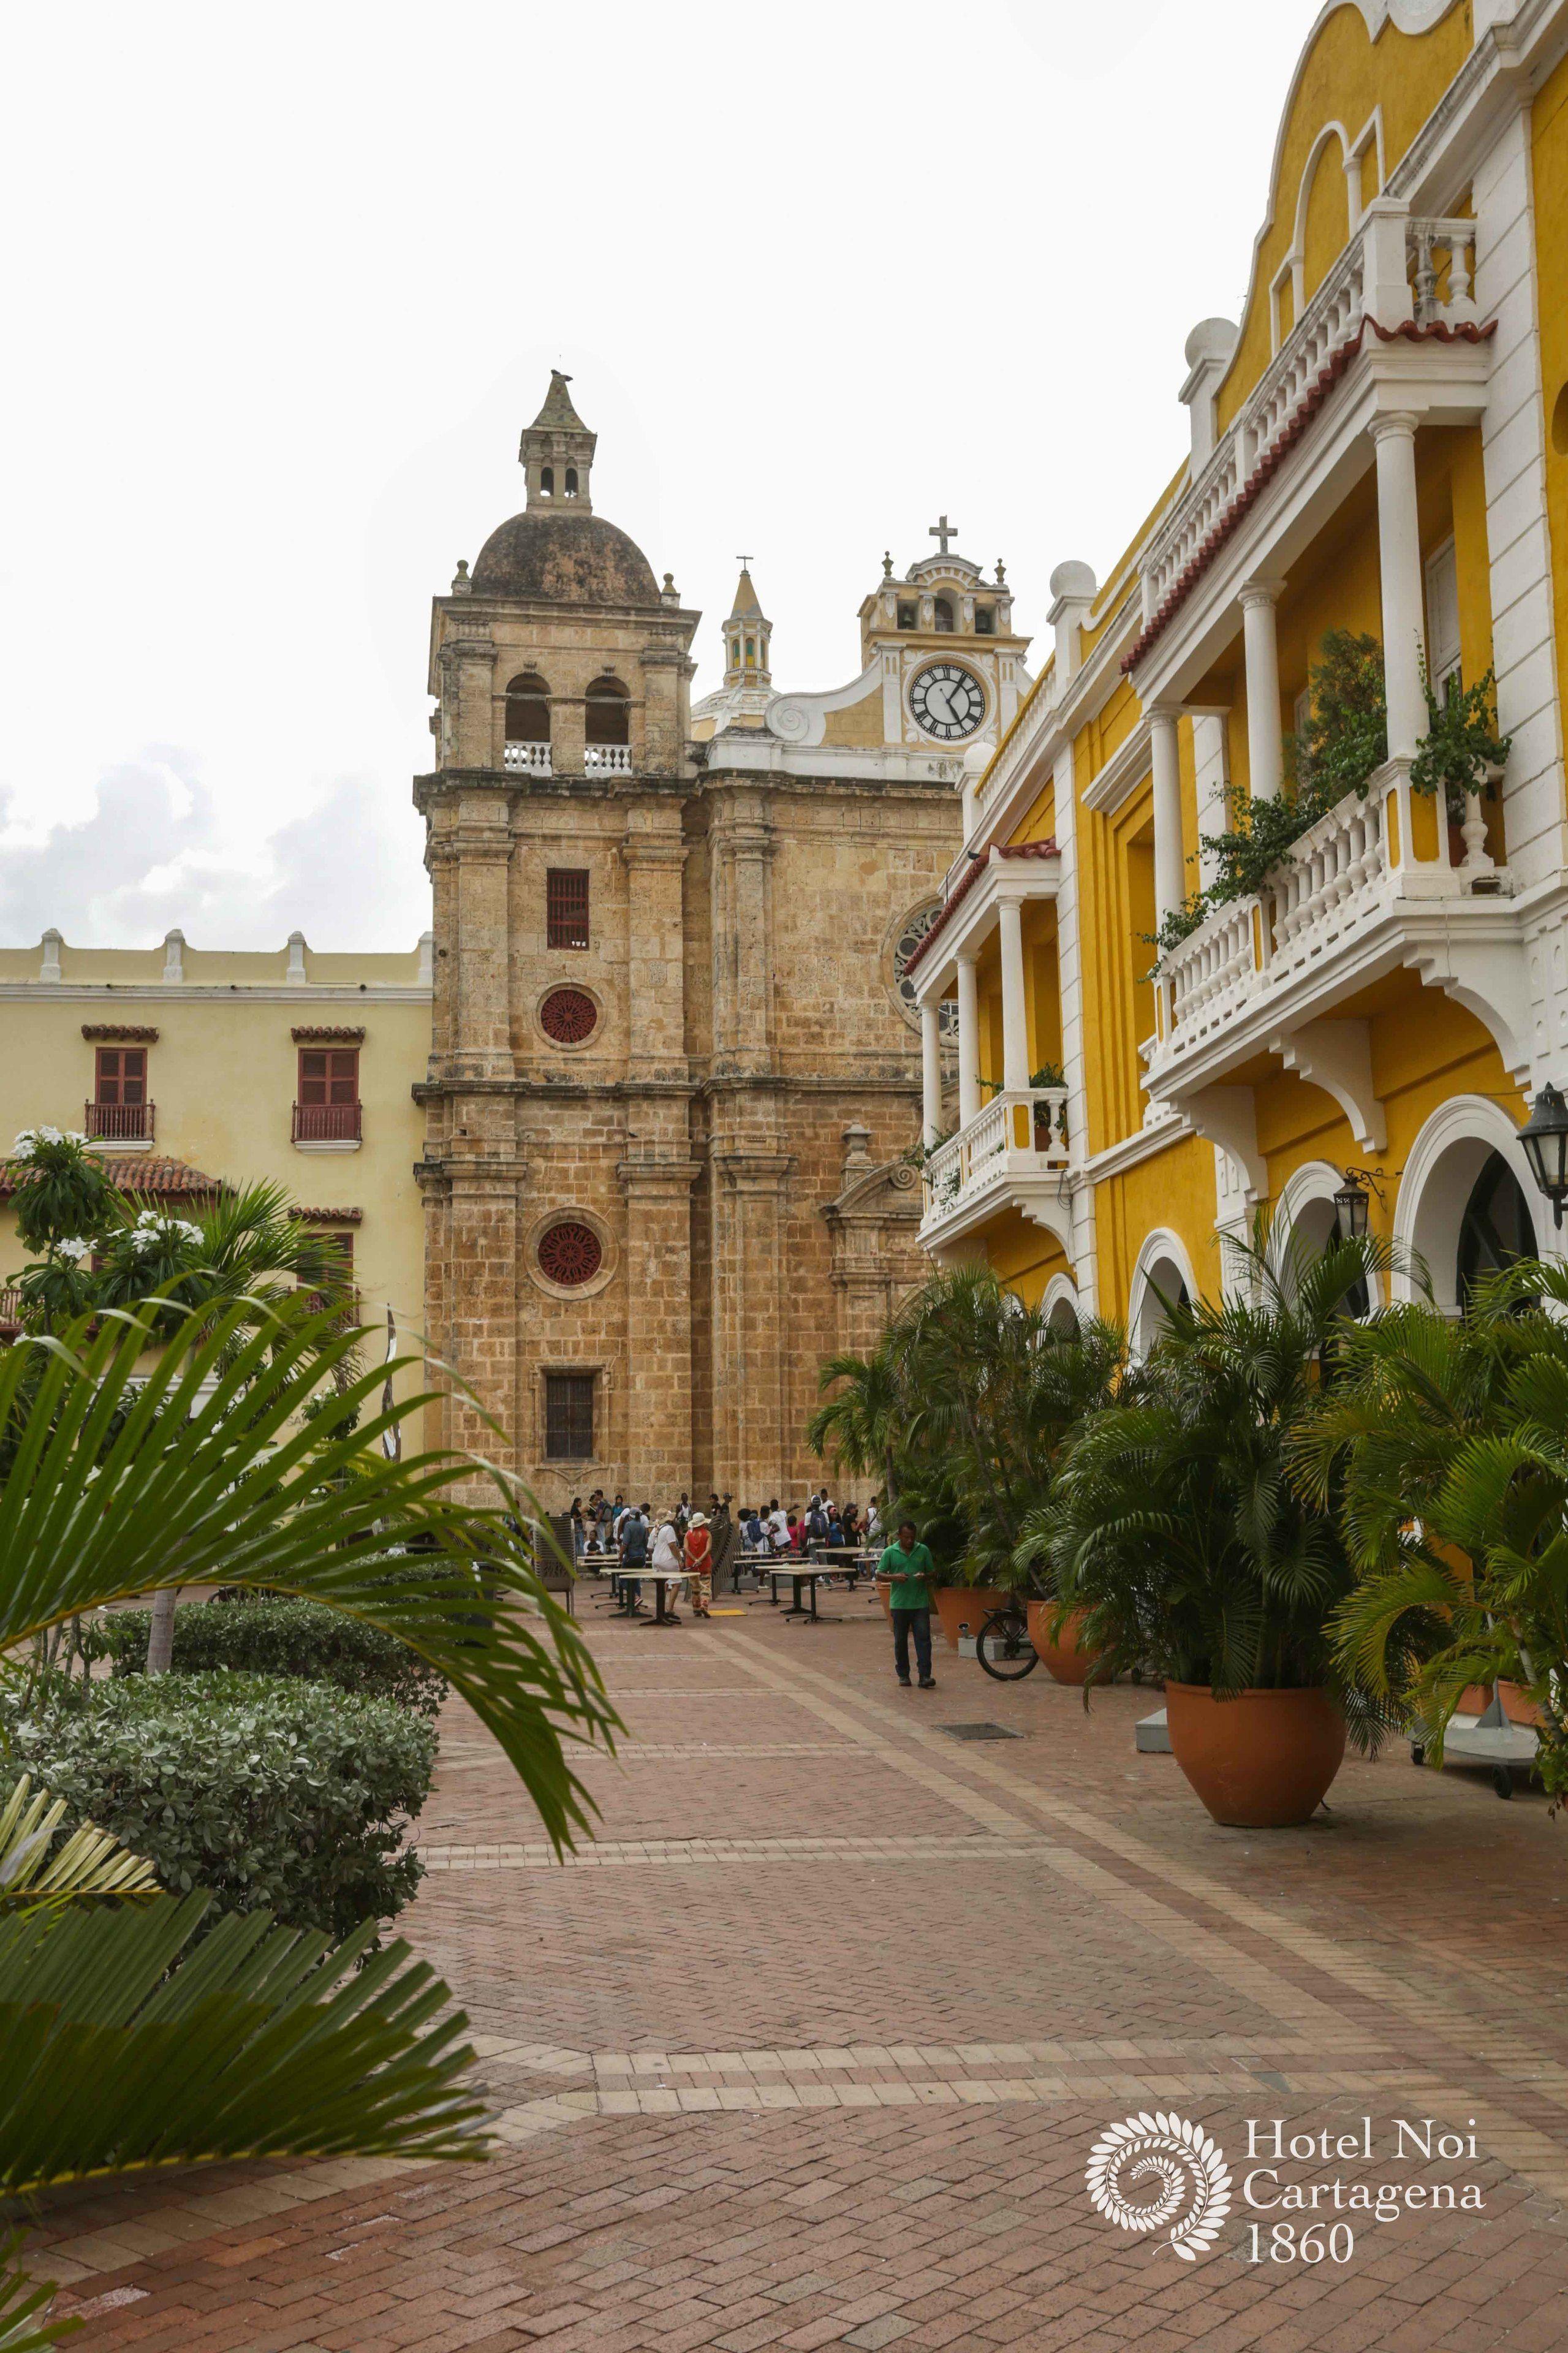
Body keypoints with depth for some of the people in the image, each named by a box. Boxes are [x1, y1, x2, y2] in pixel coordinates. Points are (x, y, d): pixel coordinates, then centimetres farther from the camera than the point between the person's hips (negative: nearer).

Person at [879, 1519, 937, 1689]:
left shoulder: (923, 1550, 4)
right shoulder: (890, 1552, 0)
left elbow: (933, 1572, 11)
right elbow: (879, 1573, 1)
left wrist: (924, 1576, -12)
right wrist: (894, 1577, -17)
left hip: (921, 1603, 0)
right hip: (899, 1603, 0)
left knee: (923, 1638, -6)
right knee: (900, 1641, 8)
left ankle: (925, 1676, -7)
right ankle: (903, 1675, 20)